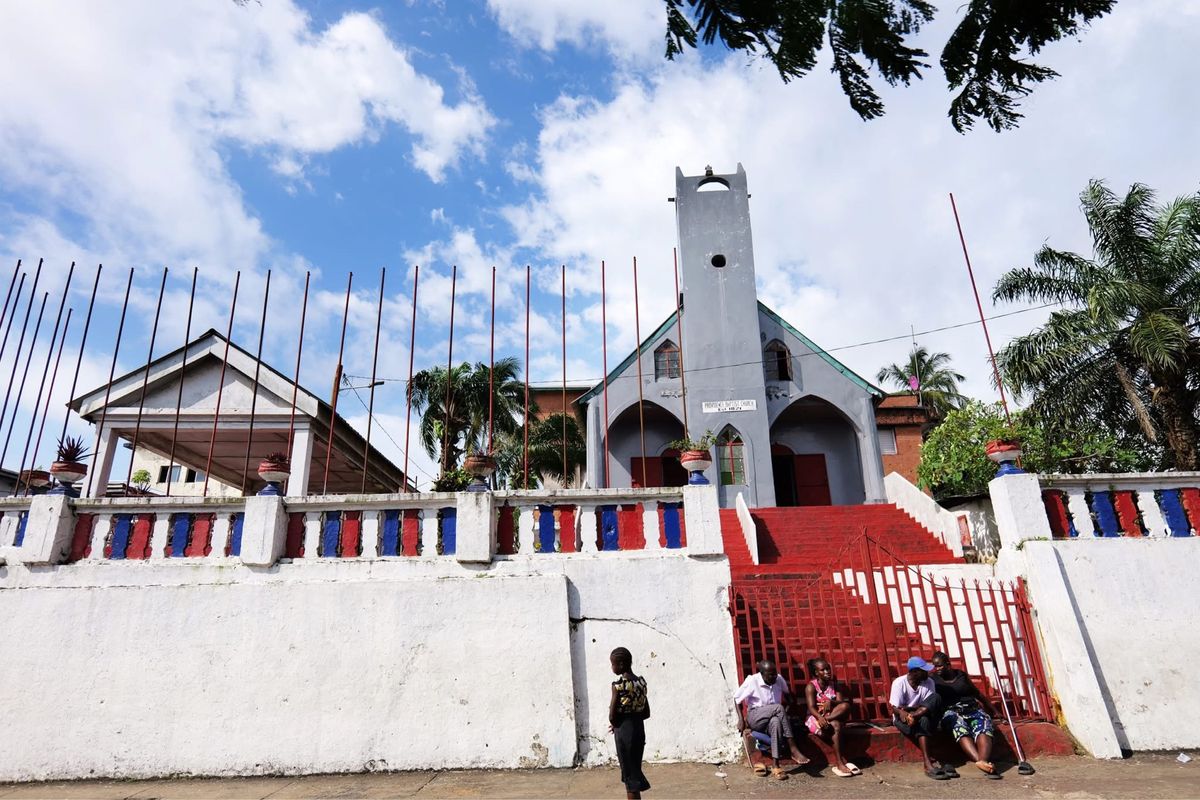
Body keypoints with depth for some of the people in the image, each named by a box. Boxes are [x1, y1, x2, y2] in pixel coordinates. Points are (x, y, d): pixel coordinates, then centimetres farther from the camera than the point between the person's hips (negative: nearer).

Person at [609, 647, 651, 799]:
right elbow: (647, 713, 10)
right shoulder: (641, 682, 4)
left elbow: (612, 716, -15)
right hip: (639, 729, 7)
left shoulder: (618, 685, -17)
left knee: (629, 775, 3)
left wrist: (616, 724, 6)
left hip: (624, 732, -7)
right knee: (634, 771, 19)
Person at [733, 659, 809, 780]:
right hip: (755, 718, -3)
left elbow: (786, 693, 19)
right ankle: (794, 750, -30)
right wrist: (741, 719, -10)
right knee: (779, 708, -33)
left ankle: (776, 766, -36)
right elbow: (737, 698, -4)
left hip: (774, 718, 3)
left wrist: (789, 707, 2)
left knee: (776, 722, -38)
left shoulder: (779, 679, -2)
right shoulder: (752, 681, -14)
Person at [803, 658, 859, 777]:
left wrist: (830, 702, -27)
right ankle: (840, 763, -34)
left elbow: (842, 702, -5)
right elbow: (811, 707, -18)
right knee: (836, 726, -35)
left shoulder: (834, 685, 8)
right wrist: (820, 717, -40)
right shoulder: (811, 686, -6)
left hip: (834, 716, 4)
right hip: (815, 718, -4)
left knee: (846, 706, -25)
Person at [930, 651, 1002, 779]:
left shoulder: (961, 675, 21)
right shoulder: (933, 679, 13)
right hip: (950, 712, -3)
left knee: (983, 730, -32)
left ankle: (983, 761, -57)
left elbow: (977, 694, 28)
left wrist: (994, 711, 26)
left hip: (973, 710, 3)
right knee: (961, 731, -37)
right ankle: (983, 763, -57)